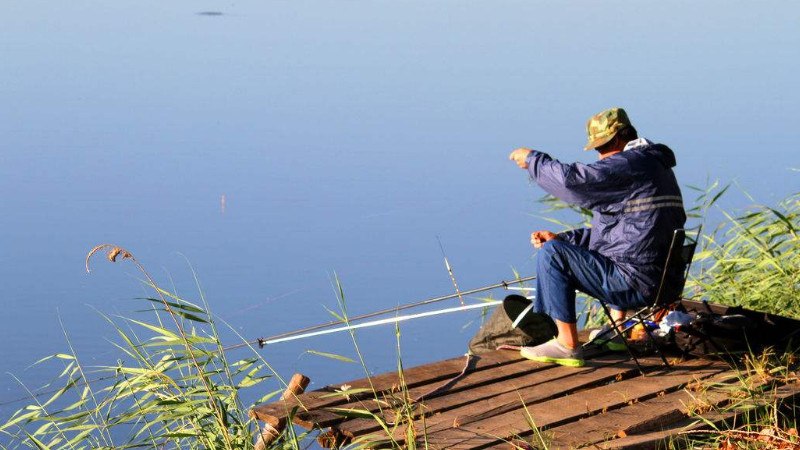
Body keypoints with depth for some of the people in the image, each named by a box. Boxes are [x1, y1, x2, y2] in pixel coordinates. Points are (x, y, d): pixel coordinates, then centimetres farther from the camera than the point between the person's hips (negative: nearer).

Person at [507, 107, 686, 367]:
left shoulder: (629, 164, -14)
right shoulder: (656, 165, 19)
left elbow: (572, 179, -22)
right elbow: (617, 229, 24)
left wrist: (532, 159, -4)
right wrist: (561, 237, 14)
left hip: (637, 283, -11)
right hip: (662, 279, 11)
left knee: (551, 253, -11)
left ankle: (567, 345, -8)